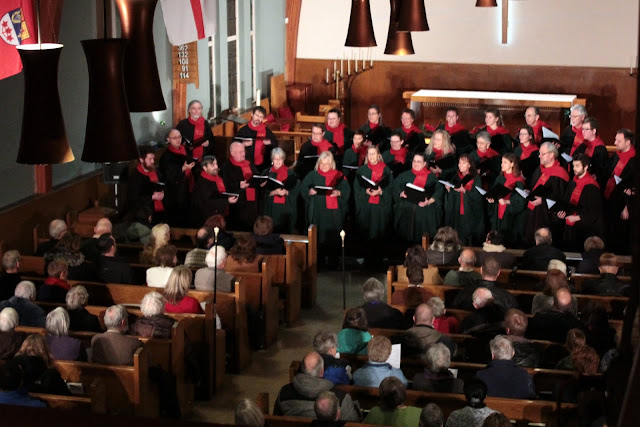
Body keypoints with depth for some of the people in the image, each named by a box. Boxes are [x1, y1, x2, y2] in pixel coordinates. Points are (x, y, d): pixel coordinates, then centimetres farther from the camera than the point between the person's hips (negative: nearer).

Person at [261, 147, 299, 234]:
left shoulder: (290, 173, 7)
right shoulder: (267, 172, 7)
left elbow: (296, 190, 2)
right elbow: (263, 191, 2)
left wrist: (286, 192, -16)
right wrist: (274, 192, -15)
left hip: (286, 209, 0)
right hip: (272, 208, 0)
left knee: (286, 232, -1)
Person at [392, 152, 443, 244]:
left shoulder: (431, 177, 10)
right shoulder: (405, 175, 16)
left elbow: (438, 192, 2)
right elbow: (395, 189, 11)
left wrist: (429, 201, -14)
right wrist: (401, 194, -10)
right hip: (406, 209, 2)